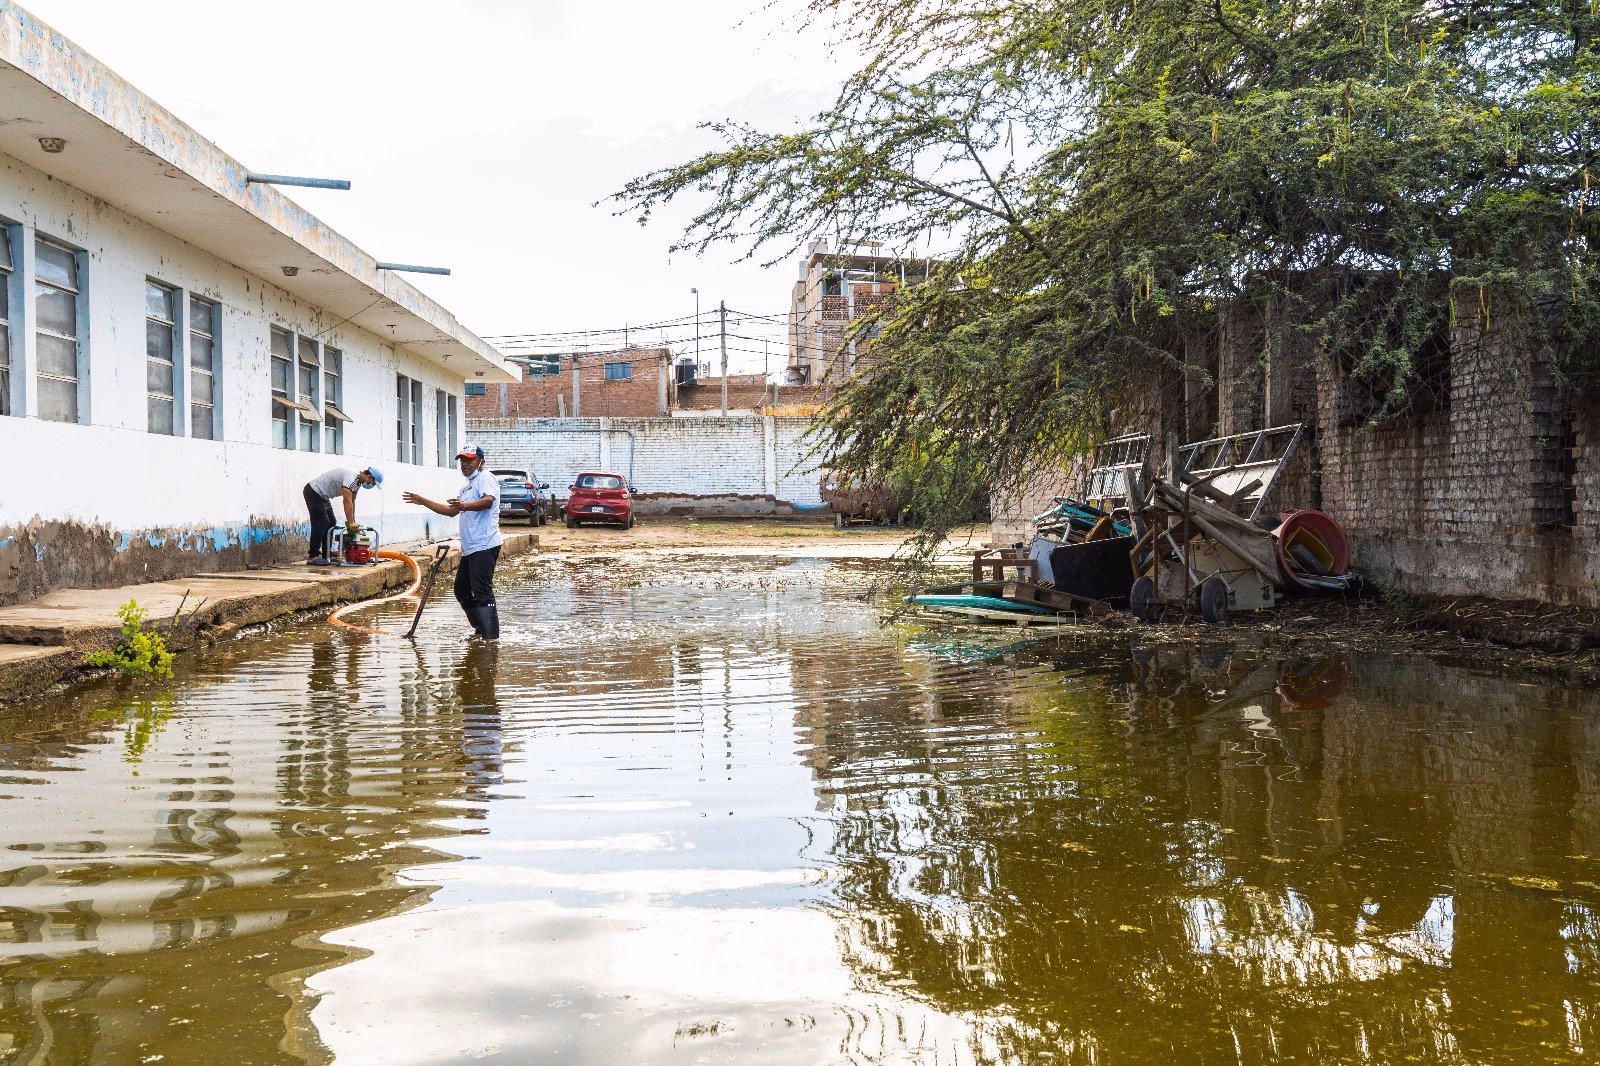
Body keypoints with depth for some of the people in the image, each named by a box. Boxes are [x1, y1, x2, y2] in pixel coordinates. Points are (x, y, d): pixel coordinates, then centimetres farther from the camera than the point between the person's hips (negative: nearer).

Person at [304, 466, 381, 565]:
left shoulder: (358, 482, 5)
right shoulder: (351, 477, -27)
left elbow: (352, 502, 9)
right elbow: (347, 502, -31)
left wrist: (353, 522, 6)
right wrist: (351, 523, -30)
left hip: (322, 496, 11)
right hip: (313, 492, -11)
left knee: (330, 523, 9)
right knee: (321, 523, -15)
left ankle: (326, 556, 11)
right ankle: (313, 556, -13)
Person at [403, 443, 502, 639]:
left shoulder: (485, 478, -6)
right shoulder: (467, 486, 25)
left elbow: (488, 500, -26)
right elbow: (451, 511, 34)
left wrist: (464, 505, -41)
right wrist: (423, 502, 30)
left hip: (484, 545, -11)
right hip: (470, 548, 11)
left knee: (482, 592, -15)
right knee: (461, 590, 16)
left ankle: (491, 638, -16)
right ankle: (480, 629, 26)